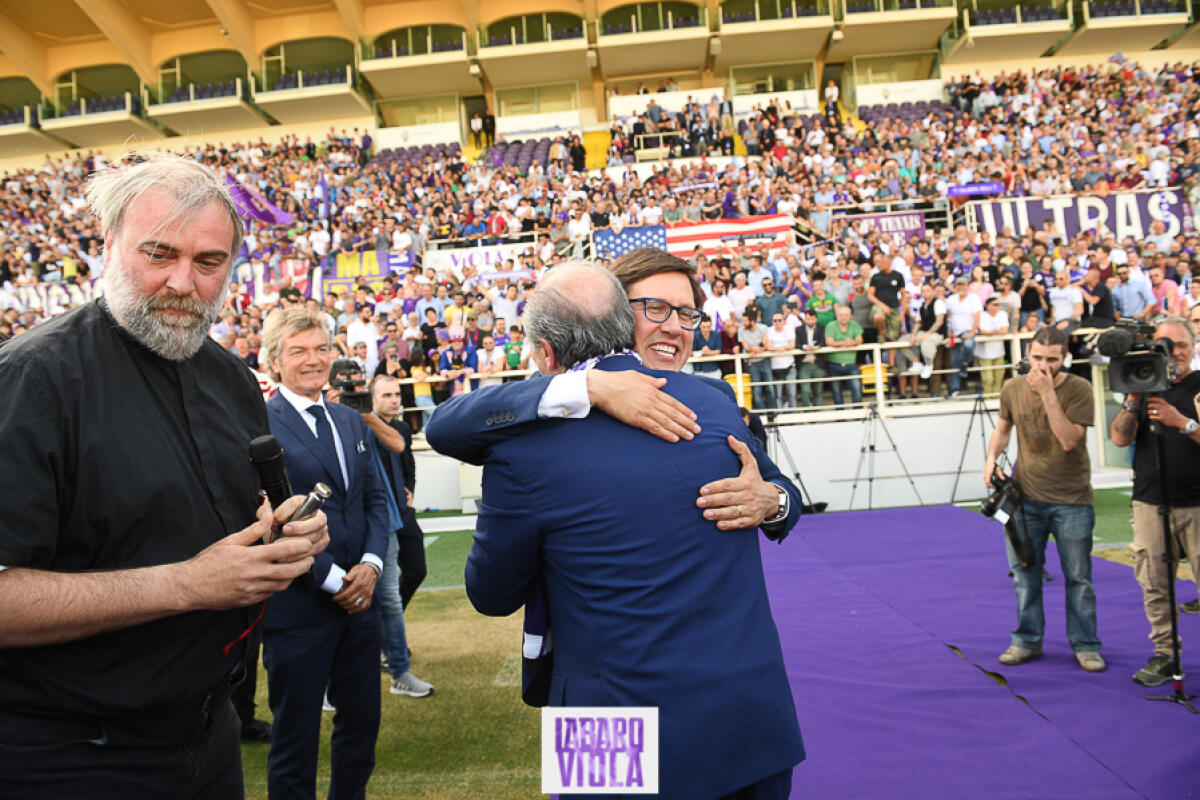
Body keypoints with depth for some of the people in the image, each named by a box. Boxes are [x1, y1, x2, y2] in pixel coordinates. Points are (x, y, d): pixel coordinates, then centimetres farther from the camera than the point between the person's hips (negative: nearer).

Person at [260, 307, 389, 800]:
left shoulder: (351, 421, 12)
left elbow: (375, 497, 10)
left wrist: (370, 564, -6)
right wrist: (333, 578, -14)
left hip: (359, 598, 6)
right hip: (298, 607, -6)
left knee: (362, 722, 18)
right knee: (296, 736, 10)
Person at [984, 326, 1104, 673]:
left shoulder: (1078, 389, -11)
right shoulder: (1012, 388, -1)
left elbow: (1069, 440, -22)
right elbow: (1002, 427, 16)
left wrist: (1048, 393, -25)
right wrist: (992, 457, -2)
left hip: (1071, 500, -3)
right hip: (1025, 496, 3)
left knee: (1078, 577, 6)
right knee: (1025, 573, 10)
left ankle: (1085, 645, 23)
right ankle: (1027, 641, 25)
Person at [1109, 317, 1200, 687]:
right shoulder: (1144, 385, 12)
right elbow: (1120, 438, 2)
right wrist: (1133, 401, -10)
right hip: (1150, 504, 3)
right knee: (1154, 585, 5)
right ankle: (1165, 653, 17)